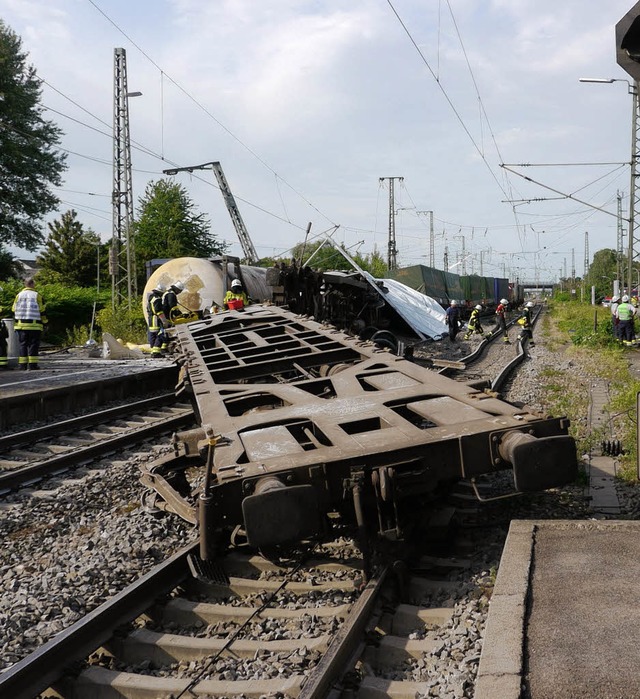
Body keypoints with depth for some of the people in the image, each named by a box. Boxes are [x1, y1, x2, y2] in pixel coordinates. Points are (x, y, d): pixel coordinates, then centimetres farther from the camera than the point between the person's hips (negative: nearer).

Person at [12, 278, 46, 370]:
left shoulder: (19, 295, 8)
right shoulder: (37, 295, -2)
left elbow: (14, 310, 10)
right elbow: (42, 311, -2)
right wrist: (44, 322, 8)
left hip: (21, 325, 3)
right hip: (34, 325, -3)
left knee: (22, 345, 6)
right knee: (33, 344, 1)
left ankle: (22, 364, 3)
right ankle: (32, 364, -3)